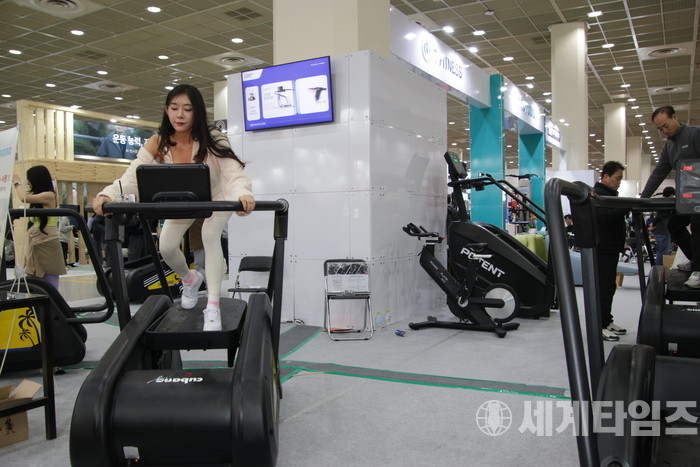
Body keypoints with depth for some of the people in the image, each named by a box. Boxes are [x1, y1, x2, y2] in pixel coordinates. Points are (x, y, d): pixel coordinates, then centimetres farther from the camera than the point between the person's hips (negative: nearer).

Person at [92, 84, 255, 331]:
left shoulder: (212, 139, -34)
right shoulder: (157, 144, -25)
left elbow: (233, 171, -48)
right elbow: (132, 176, -35)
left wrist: (243, 195, -71)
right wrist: (107, 194, -56)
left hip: (215, 197, -3)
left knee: (210, 235, -28)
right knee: (166, 247, -5)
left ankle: (213, 307, -22)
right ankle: (191, 279, 30)